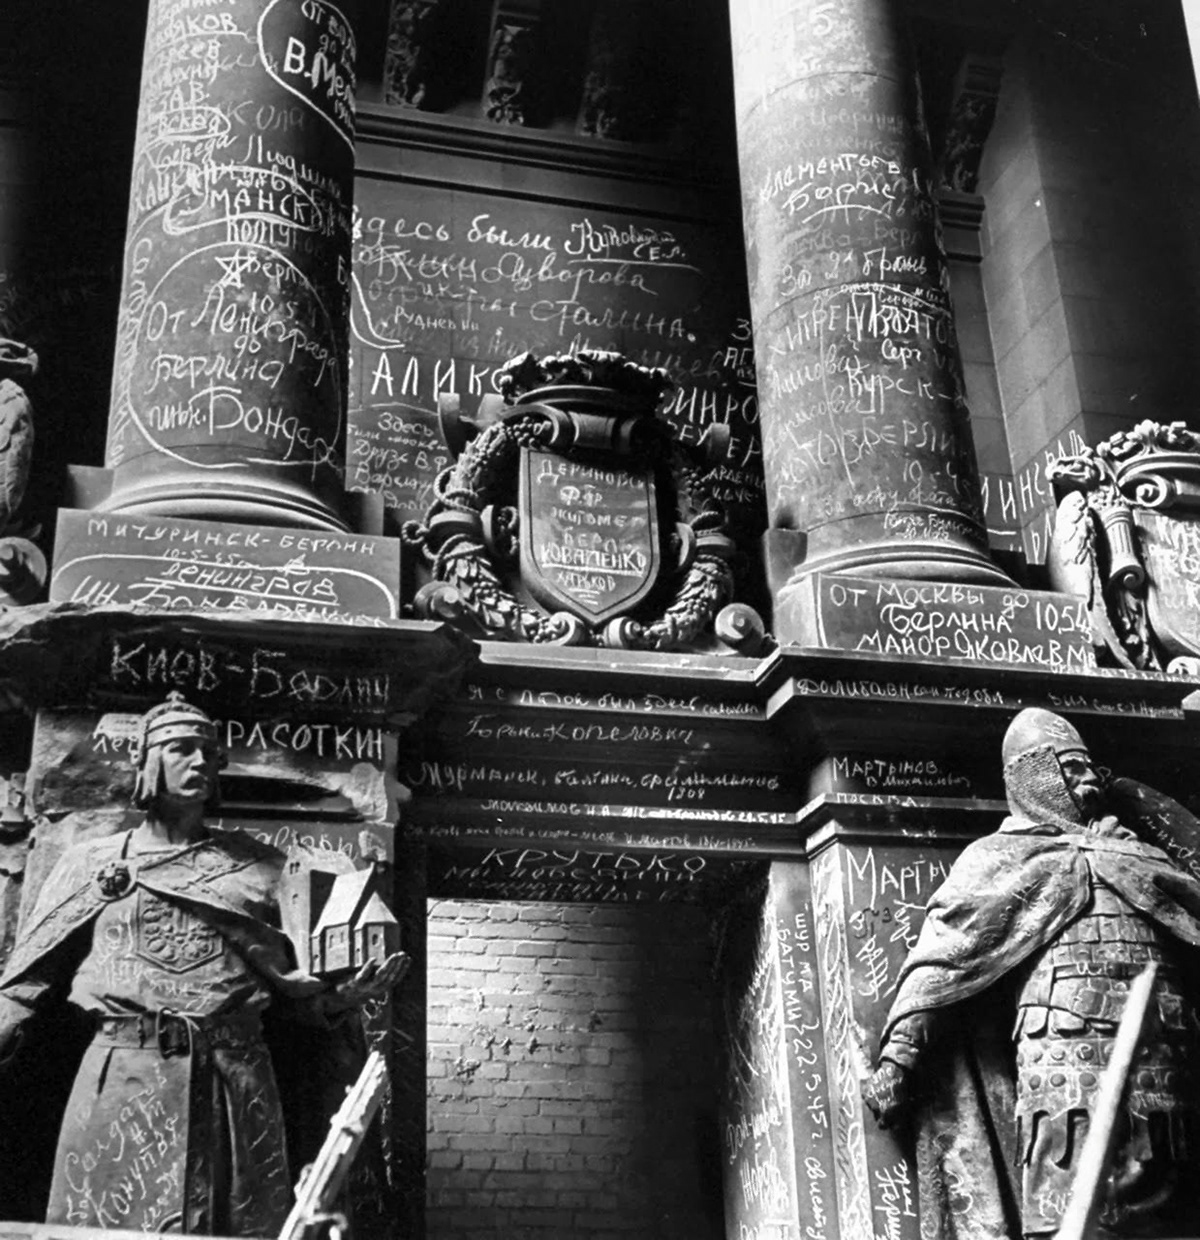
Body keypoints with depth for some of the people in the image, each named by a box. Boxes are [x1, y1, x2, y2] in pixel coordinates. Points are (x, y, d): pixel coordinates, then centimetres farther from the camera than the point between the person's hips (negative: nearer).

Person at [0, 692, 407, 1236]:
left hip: (233, 1082, 1)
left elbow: (290, 981, 11)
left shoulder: (256, 866, 12)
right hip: (121, 1077, -1)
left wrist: (340, 998, -5)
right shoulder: (92, 862, 10)